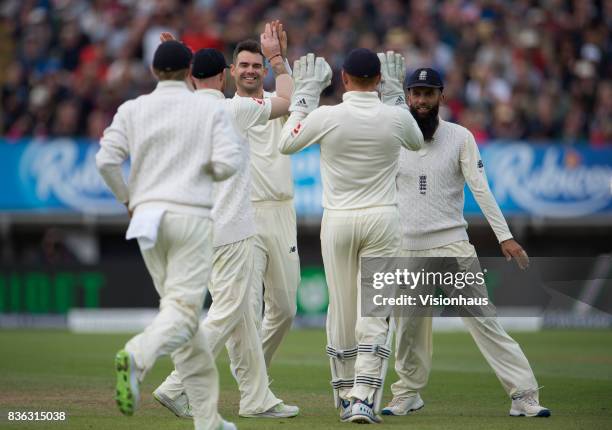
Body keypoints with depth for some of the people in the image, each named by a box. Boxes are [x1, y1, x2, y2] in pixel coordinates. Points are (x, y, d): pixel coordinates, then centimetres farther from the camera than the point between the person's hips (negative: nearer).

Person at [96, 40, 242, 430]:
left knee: (181, 308, 12)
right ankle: (136, 358, -42)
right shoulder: (210, 110, 1)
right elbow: (228, 163, -10)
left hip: (148, 217, 4)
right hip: (192, 216, -4)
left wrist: (127, 198, 13)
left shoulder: (133, 110, 7)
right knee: (183, 312, -9)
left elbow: (106, 160, -4)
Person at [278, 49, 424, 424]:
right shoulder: (397, 117, -6)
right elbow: (417, 142, 18)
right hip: (382, 220, 0)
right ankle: (363, 399, -13)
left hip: (338, 221, 0)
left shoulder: (326, 117, -9)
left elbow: (286, 144, 8)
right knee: (374, 313, -2)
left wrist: (305, 95, 12)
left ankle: (346, 398, 18)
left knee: (342, 310, 10)